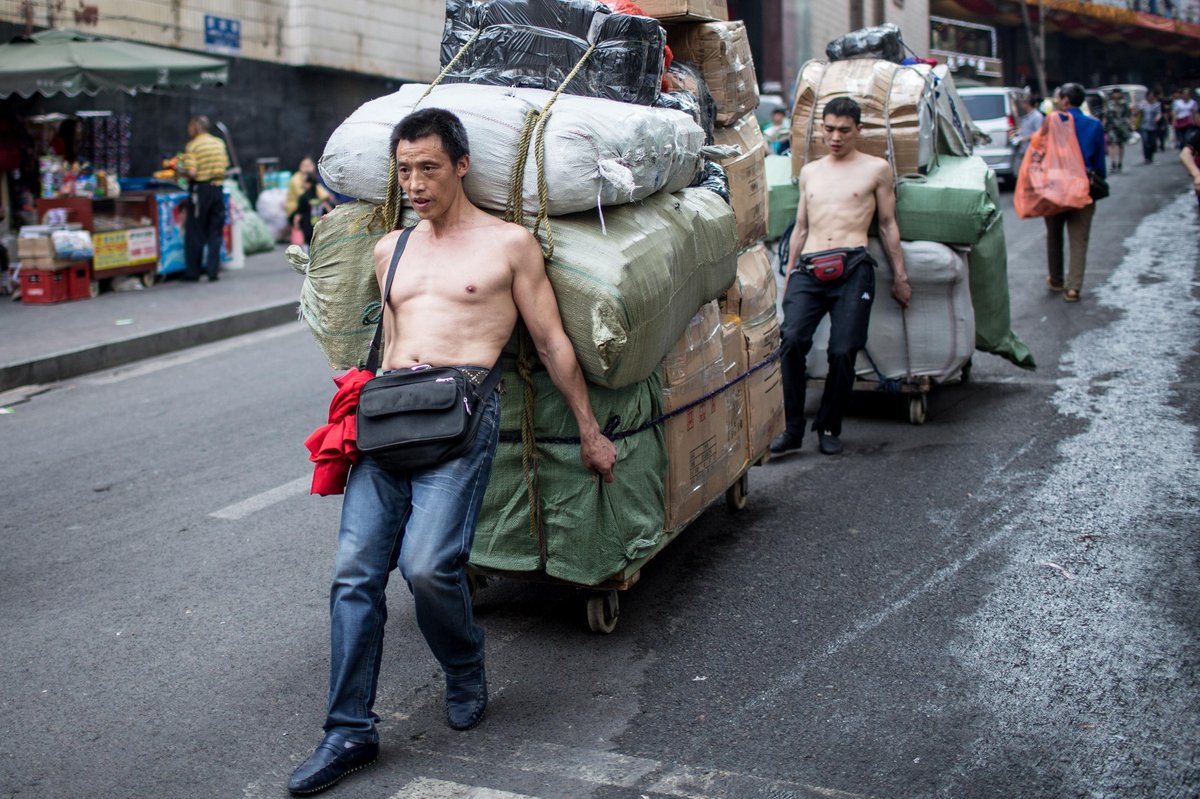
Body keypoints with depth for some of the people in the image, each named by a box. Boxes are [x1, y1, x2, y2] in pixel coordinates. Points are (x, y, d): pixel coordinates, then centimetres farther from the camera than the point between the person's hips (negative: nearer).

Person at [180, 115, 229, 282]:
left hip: (200, 189, -4)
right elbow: (225, 165, 8)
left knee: (195, 233, 5)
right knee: (215, 232, 8)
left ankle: (192, 273, 11)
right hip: (218, 188, 4)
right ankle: (213, 271, 6)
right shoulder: (220, 143, 7)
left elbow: (191, 173, -18)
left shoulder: (192, 146, -10)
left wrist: (182, 173, 2)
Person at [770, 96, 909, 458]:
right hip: (808, 268, 3)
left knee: (843, 350, -11)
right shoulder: (809, 172, 24)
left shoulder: (876, 169, 13)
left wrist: (899, 276, 10)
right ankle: (791, 427, -12)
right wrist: (788, 275, 22)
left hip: (852, 267, -2)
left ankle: (829, 427, 7)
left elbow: (888, 225, 14)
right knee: (791, 339, -19)